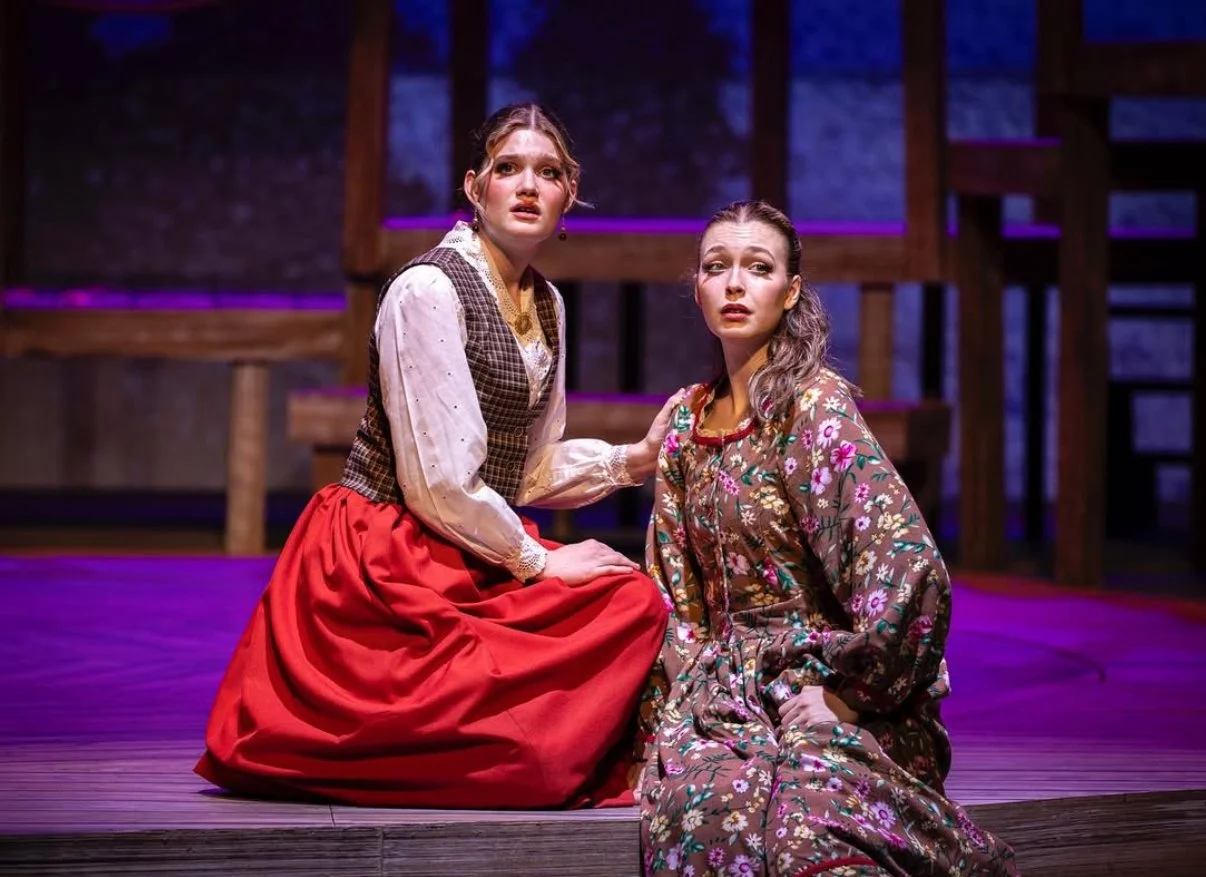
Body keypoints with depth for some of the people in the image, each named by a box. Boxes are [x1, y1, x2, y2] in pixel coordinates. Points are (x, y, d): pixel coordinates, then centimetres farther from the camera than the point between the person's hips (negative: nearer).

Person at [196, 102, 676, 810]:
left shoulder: (546, 304, 12)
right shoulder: (428, 290, -15)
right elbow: (438, 478, -19)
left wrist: (636, 459, 4)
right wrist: (535, 563, -11)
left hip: (475, 557, 8)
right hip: (386, 559, -8)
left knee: (637, 600, -14)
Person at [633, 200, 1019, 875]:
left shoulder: (815, 403, -9)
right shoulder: (690, 419, 12)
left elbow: (908, 569, -19)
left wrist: (845, 686, -13)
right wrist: (675, 702, 6)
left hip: (819, 679, -5)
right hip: (730, 679, 5)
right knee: (704, 792, -29)